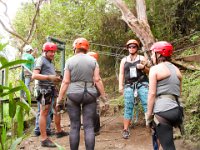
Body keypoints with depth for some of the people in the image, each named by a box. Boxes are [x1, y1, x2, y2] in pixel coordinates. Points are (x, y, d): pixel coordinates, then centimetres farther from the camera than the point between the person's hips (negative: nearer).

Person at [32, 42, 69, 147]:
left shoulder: (50, 62, 21)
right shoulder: (41, 60, -5)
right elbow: (34, 75, -16)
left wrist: (57, 79, 5)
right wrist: (49, 77, -23)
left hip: (51, 89, 9)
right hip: (44, 89, -9)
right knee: (44, 113, -8)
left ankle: (59, 131, 32)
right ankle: (44, 139, -5)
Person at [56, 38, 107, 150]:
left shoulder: (70, 61, 1)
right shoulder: (93, 60, 3)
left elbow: (65, 82, -3)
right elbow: (97, 80, -3)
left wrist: (60, 99, 1)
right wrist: (104, 96, 1)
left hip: (73, 94, 0)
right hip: (90, 94, 1)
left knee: (75, 126, 7)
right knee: (89, 126, 2)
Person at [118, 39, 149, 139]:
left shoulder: (142, 58, 11)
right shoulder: (124, 60, 16)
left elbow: (149, 71, 10)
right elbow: (121, 74, 14)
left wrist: (143, 67, -12)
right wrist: (120, 86, 3)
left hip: (142, 84, -1)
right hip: (129, 85, 2)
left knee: (147, 105, -12)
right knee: (128, 107, -3)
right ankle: (125, 130, 1)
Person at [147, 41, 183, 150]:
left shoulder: (155, 69, -4)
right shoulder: (176, 70, 16)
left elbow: (152, 94, -9)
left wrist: (149, 114, -4)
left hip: (162, 111, -7)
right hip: (177, 110, 7)